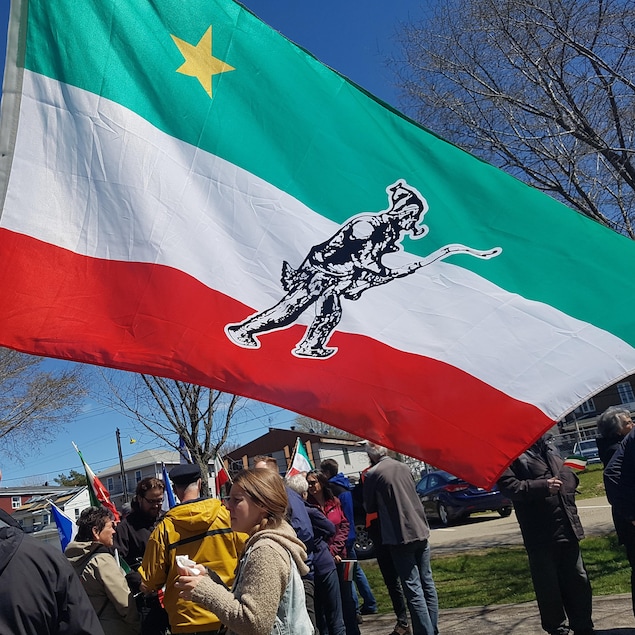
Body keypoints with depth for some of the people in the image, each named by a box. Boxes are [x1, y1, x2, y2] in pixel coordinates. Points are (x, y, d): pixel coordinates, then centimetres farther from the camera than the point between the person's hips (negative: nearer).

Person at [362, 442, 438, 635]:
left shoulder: (372, 475, -9)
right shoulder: (404, 468, 7)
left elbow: (370, 508, 1)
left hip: (400, 537, -6)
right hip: (421, 531, 6)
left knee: (413, 589, -3)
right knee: (427, 583, 14)